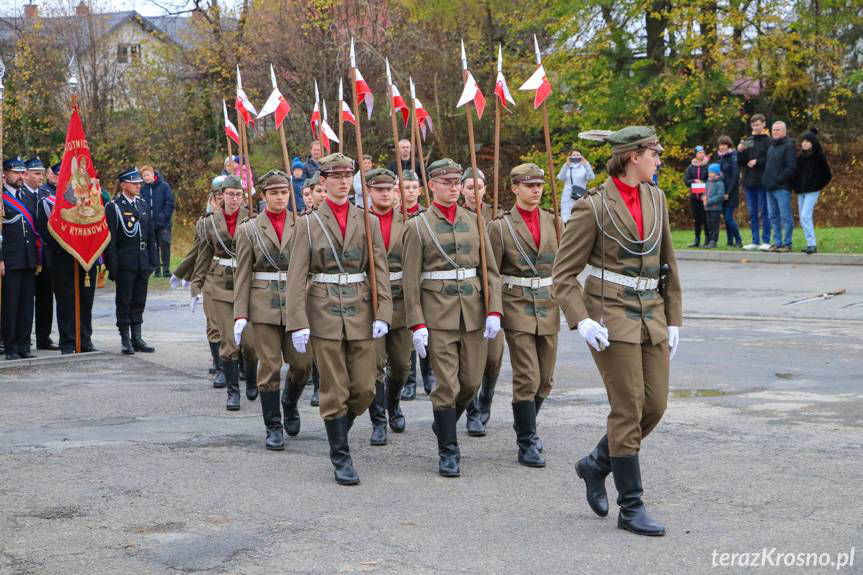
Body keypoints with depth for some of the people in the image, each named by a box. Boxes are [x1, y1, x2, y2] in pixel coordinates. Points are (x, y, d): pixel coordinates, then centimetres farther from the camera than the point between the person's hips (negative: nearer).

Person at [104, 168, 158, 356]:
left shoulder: (143, 205, 11)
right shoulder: (113, 207, -7)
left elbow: (151, 235, 14)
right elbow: (110, 239, -10)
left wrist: (153, 260, 8)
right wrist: (112, 266, -14)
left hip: (142, 261, 6)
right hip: (125, 261, -6)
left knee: (139, 301, 11)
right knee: (124, 301, 2)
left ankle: (137, 338, 18)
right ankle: (125, 339, 9)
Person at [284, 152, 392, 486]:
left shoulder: (368, 222, 8)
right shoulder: (310, 224, 1)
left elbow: (380, 271, 4)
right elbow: (296, 277, -3)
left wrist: (383, 314, -6)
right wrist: (297, 322, -11)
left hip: (361, 311, 3)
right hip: (324, 313, -2)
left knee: (365, 389, 3)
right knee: (334, 391, -1)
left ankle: (337, 430, 30)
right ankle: (340, 458, 9)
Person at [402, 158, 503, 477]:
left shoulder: (474, 222, 10)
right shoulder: (418, 226, -1)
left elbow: (490, 270, 8)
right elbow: (411, 280, -3)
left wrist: (493, 312, -2)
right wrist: (417, 325, -9)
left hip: (474, 314, 4)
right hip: (438, 316, -4)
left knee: (472, 382, 8)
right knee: (447, 385, -5)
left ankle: (445, 424, 35)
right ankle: (448, 451, 4)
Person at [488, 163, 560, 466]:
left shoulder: (553, 222, 9)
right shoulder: (501, 226, -3)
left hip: (548, 307, 5)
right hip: (517, 307, -4)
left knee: (545, 379, 11)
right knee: (527, 378, -9)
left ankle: (525, 426, 34)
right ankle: (527, 443, 0)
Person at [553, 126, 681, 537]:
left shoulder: (655, 198, 10)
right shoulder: (593, 207, -9)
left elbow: (668, 264, 16)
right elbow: (563, 275, -8)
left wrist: (673, 319, 13)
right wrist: (581, 321, -20)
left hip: (651, 316, 7)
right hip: (611, 318, -7)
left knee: (655, 407, 5)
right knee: (628, 410, -6)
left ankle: (596, 464, 28)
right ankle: (631, 508, 4)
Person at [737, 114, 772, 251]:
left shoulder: (768, 141, -4)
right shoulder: (747, 141, 13)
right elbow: (741, 163, 11)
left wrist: (757, 162, -15)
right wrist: (740, 152, -6)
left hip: (763, 182, -6)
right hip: (749, 182, 6)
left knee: (764, 212, -2)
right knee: (752, 213, 8)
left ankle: (766, 241, 2)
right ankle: (755, 241, 13)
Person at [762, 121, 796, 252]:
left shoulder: (788, 146, -8)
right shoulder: (771, 146, 18)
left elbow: (791, 167, -16)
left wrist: (779, 179, -16)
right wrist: (765, 179, 14)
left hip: (782, 187, -9)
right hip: (770, 187, 9)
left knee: (785, 217, -5)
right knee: (773, 217, 11)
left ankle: (787, 243, -2)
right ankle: (777, 242, 17)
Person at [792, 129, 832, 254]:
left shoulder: (819, 156, -7)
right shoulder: (800, 156, 9)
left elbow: (827, 175, -5)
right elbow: (795, 172, 20)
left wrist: (818, 185, -6)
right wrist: (795, 185, 8)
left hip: (812, 191, -7)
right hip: (801, 191, 7)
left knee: (805, 216, -19)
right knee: (803, 219, 7)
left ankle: (812, 245, -20)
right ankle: (810, 244, 14)